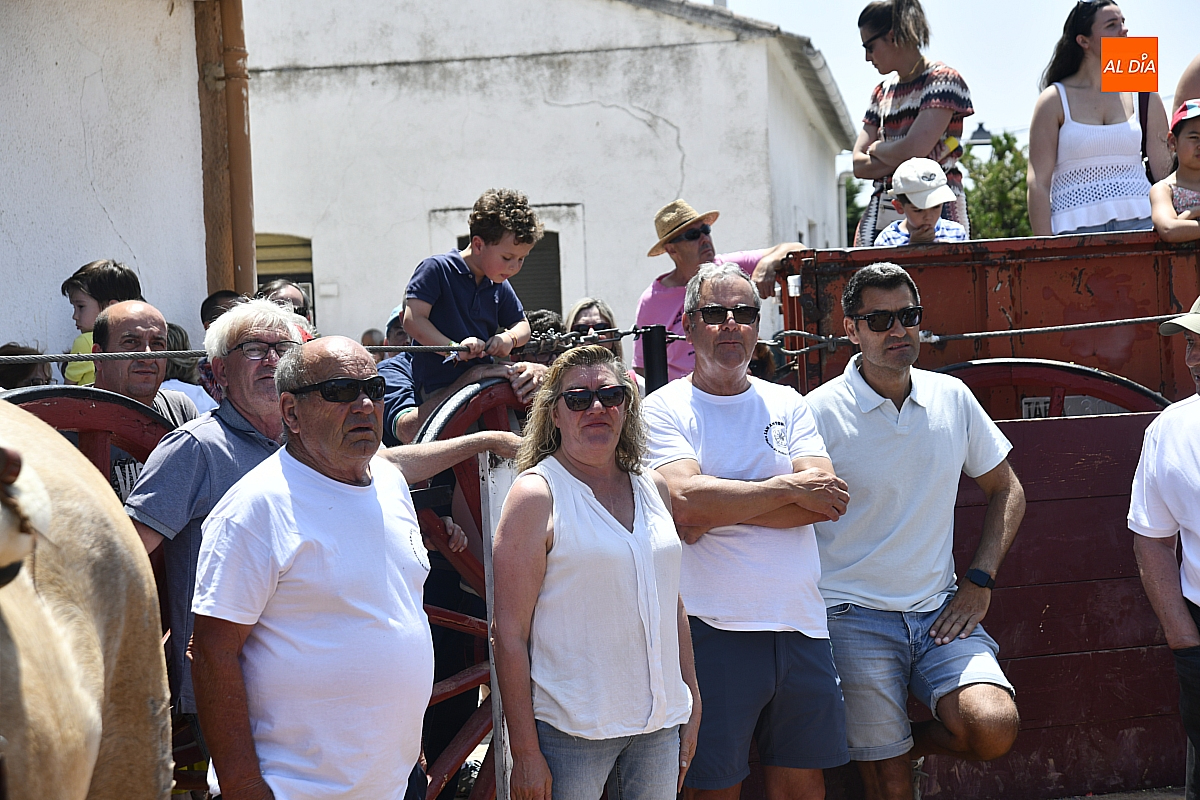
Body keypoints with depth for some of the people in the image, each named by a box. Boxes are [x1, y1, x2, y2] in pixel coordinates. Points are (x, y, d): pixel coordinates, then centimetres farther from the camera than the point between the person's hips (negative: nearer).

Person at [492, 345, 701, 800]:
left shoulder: (652, 489, 11)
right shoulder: (537, 494, -7)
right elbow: (509, 631, -11)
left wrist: (692, 708, 14)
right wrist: (525, 751, -14)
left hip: (660, 727, 5)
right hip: (570, 730, -5)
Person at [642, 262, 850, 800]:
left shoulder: (788, 405, 12)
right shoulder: (664, 408, 1)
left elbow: (826, 502, -4)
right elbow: (687, 501, -16)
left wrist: (721, 509, -13)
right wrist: (788, 488, -7)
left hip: (799, 623, 4)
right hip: (713, 628, -4)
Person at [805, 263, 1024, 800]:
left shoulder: (952, 398, 5)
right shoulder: (821, 413, -7)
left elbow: (1006, 491, 16)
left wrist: (979, 581, 4)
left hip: (940, 612, 3)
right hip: (855, 617, -3)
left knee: (994, 729, -17)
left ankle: (906, 741, 11)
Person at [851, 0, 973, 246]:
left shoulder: (943, 79, -1)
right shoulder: (883, 92, 19)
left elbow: (913, 149, -14)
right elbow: (859, 166, 9)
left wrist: (877, 148, 5)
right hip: (881, 214, 6)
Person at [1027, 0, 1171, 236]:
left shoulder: (1144, 98, 12)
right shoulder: (1055, 100, 3)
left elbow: (1165, 173, 12)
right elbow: (1038, 183, -2)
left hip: (1140, 221, 3)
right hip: (1076, 227, -3)